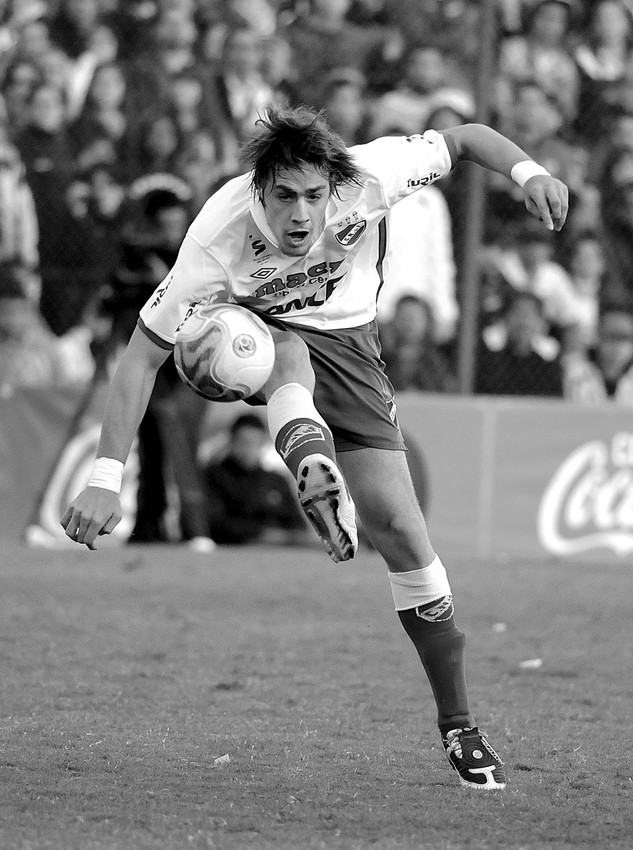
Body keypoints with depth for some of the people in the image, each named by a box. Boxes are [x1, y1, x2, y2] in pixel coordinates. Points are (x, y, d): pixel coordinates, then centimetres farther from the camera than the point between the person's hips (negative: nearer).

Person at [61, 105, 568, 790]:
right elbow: (143, 353, -30)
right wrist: (105, 479, -36)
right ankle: (317, 481, -64)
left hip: (345, 341, 1)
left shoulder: (367, 176, -29)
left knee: (400, 531, -9)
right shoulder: (220, 233, -34)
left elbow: (463, 139, -12)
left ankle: (458, 726, 0)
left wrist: (526, 171, -33)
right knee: (287, 354, -40)